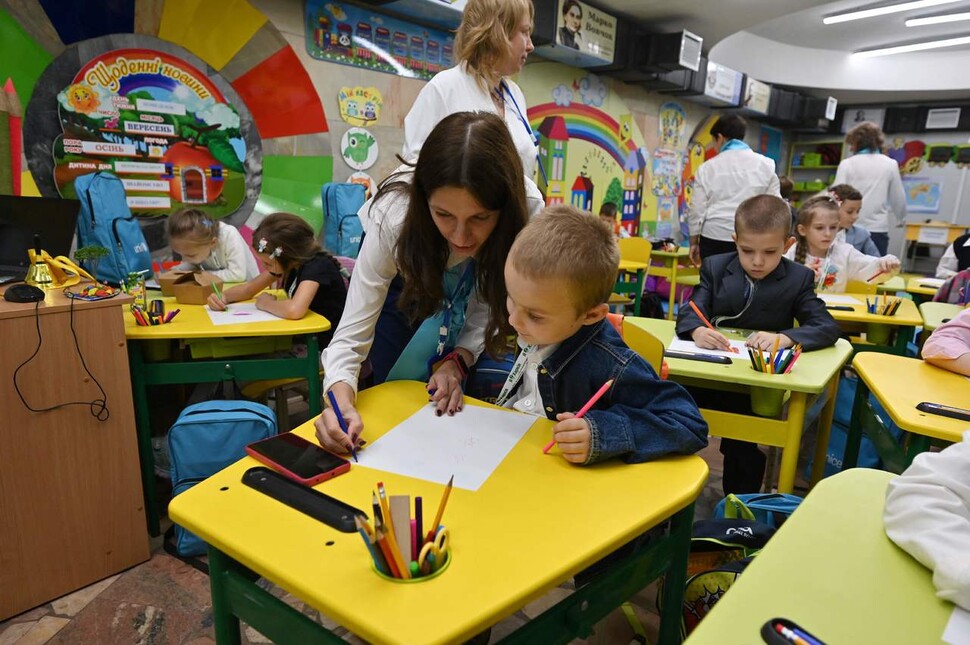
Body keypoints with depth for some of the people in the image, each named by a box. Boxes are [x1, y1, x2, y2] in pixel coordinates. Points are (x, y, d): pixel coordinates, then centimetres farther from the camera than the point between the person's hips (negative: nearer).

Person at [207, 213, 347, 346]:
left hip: (327, 348, -7)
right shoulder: (290, 264, 0)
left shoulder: (317, 266, -24)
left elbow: (294, 310, -40)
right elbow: (248, 289, 13)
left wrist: (266, 303, -19)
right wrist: (223, 296, -7)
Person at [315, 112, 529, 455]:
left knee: (447, 401, -5)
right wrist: (342, 402, -56)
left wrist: (459, 361, -34)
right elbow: (352, 333, -38)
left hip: (468, 280, 2)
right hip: (399, 272, -1)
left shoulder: (525, 213, -36)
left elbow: (490, 300, -20)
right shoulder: (394, 220, -41)